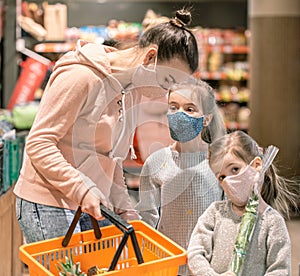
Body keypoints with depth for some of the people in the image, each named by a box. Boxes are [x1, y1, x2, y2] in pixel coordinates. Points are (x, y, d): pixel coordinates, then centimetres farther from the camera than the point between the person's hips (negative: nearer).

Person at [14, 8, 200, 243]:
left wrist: (125, 210, 7)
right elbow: (38, 144, -17)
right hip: (49, 206, -8)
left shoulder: (134, 91, 11)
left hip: (93, 207, 8)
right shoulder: (80, 76, -15)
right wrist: (82, 190, -26)